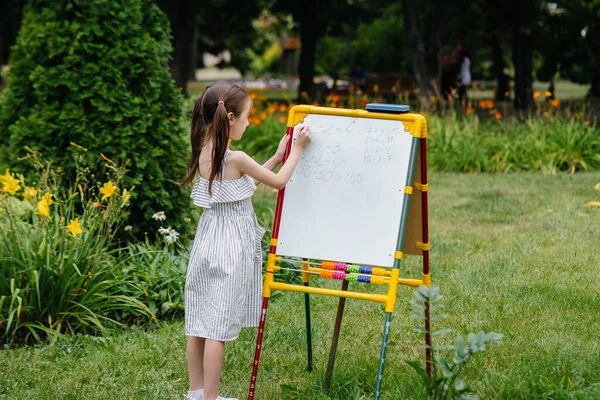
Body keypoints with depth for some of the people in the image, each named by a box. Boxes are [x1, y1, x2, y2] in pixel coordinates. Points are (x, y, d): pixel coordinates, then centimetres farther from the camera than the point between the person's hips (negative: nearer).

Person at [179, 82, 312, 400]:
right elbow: (278, 181, -4)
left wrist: (277, 156, 19)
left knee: (198, 324, 12)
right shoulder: (235, 159, -18)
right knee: (218, 327, -3)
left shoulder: (203, 153, 5)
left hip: (207, 243, 8)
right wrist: (297, 150, 9)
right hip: (230, 250, -8)